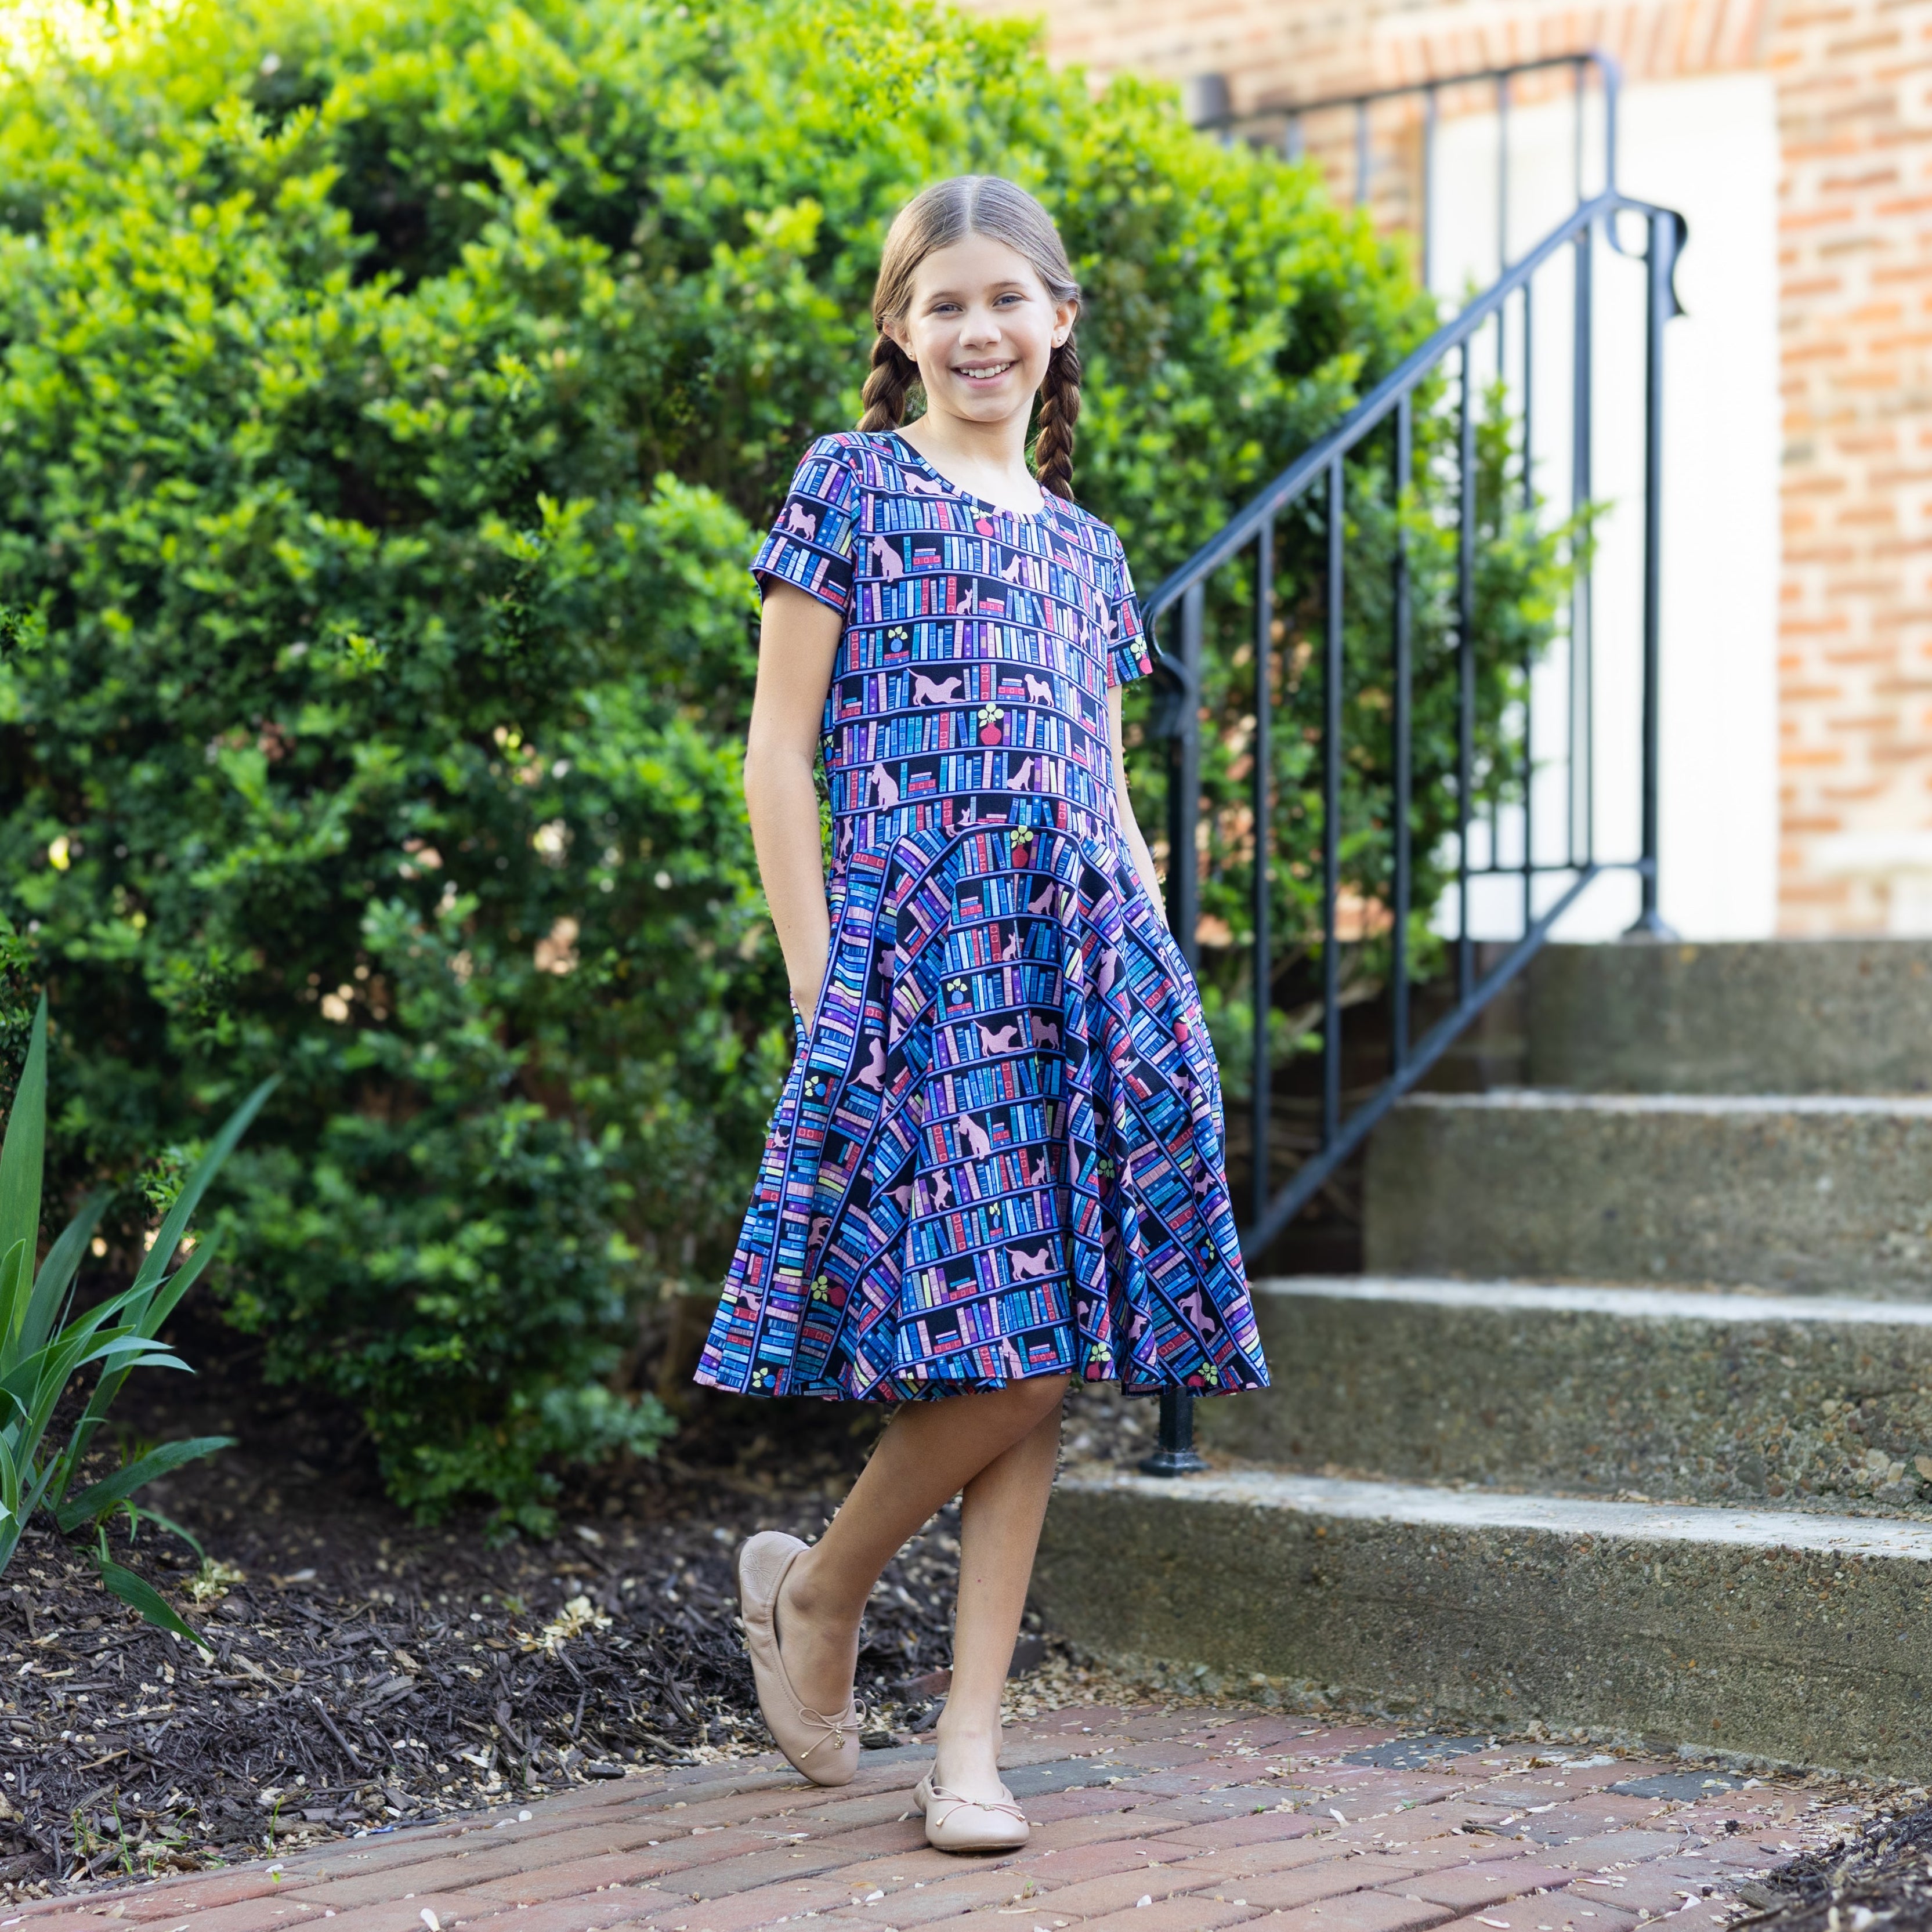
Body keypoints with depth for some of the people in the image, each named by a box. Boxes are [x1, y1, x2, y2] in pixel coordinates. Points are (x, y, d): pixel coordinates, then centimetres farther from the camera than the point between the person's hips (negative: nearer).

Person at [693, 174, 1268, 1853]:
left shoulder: (1083, 547, 21)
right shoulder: (851, 487, 5)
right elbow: (779, 746, 0)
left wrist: (1162, 977, 11)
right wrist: (814, 969, -8)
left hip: (1082, 954, 5)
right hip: (913, 943, -5)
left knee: (1044, 1345, 1)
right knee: (997, 1348, -13)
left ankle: (972, 1735, 7)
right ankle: (817, 1589, 14)